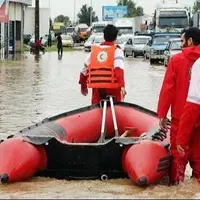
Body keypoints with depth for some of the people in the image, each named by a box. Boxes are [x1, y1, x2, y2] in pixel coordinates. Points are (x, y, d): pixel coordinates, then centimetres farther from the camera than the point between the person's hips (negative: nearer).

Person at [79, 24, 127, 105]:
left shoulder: (94, 50, 11)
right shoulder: (117, 50, -1)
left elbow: (85, 70, 17)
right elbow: (119, 69, -18)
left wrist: (83, 85, 30)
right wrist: (122, 86, -27)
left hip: (97, 88, 3)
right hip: (112, 88, -3)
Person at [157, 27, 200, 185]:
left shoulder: (177, 60, -8)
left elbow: (168, 89, -9)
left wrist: (162, 114, -3)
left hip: (181, 116, -2)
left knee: (178, 152, 8)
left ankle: (176, 183, 10)